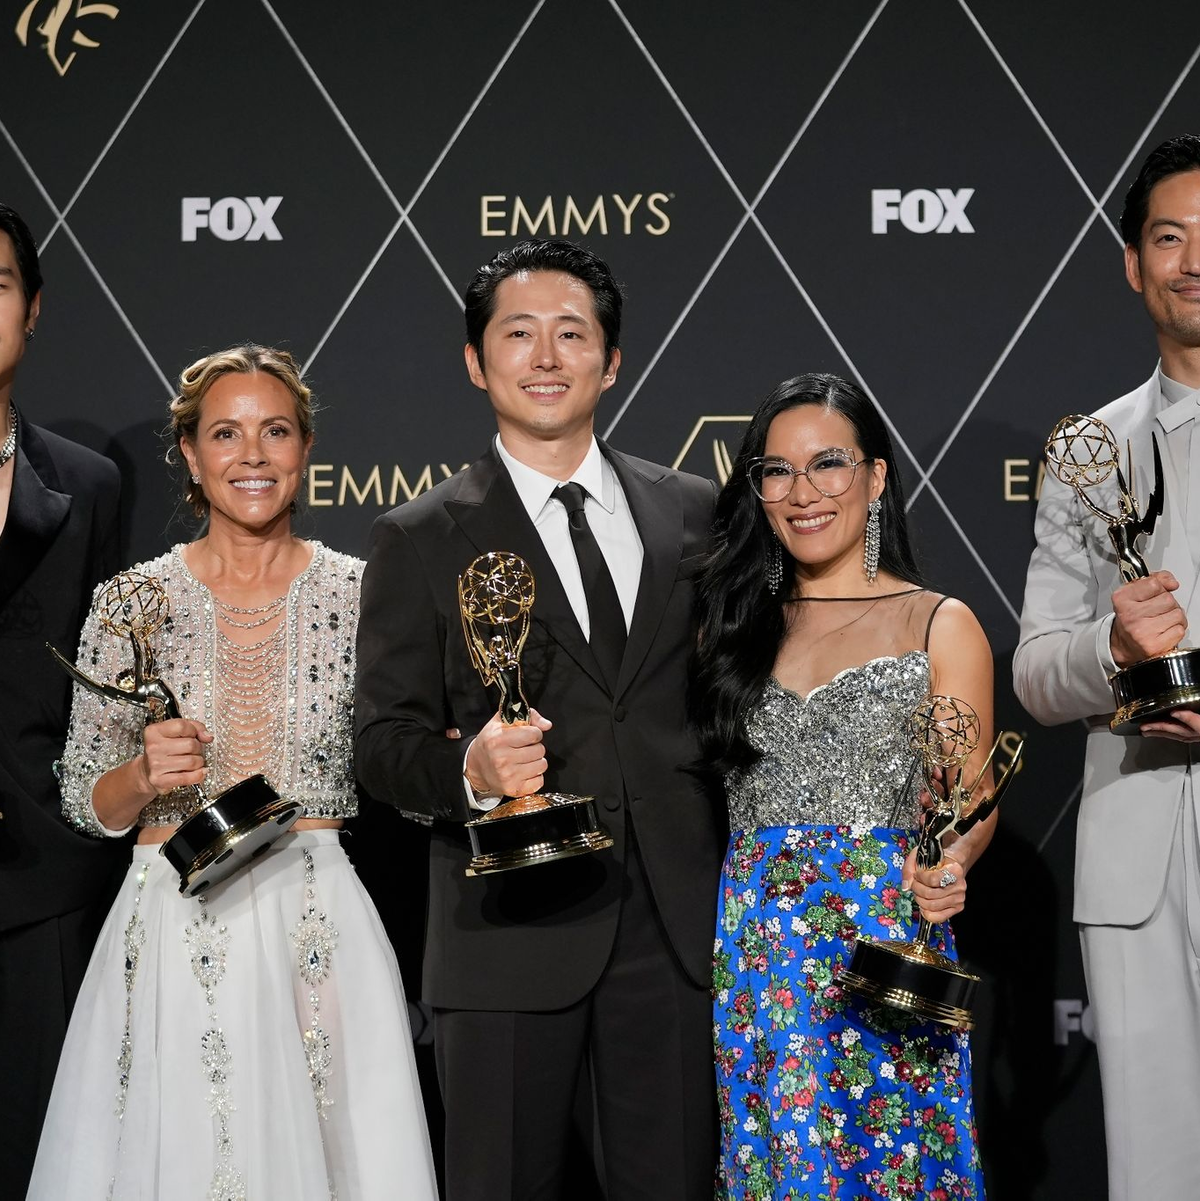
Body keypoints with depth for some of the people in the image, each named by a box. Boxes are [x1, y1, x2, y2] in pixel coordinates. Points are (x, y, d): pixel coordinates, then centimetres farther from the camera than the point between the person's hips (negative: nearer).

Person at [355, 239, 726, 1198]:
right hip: (512, 927, -2)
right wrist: (468, 770, -23)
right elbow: (383, 741, -1)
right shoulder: (423, 540, 1)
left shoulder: (694, 512, 9)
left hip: (680, 921, 2)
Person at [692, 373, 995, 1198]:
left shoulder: (940, 626, 1)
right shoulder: (738, 623, 11)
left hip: (882, 944, -3)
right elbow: (711, 783, 13)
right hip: (752, 950, 3)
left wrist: (948, 867, -20)